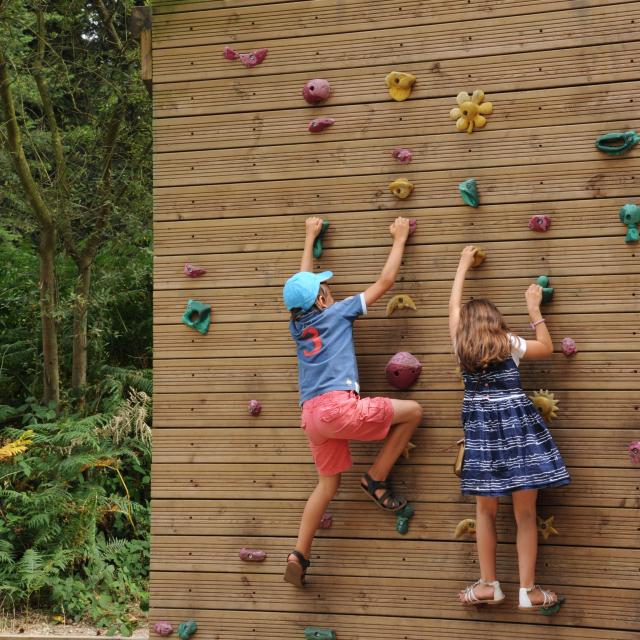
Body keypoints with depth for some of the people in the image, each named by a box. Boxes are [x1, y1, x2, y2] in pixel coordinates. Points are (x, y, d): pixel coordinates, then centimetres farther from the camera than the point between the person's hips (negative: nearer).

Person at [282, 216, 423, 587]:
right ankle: (377, 479, 8)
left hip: (312, 416, 7)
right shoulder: (338, 313, 4)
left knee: (328, 484, 18)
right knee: (412, 411, 6)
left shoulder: (298, 323, 19)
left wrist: (310, 238, 47)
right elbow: (385, 282, 10)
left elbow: (302, 281, 37)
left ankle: (299, 556, 11)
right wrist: (400, 239, 21)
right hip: (339, 406, -7)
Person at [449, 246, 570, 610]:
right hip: (516, 426, -2)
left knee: (486, 510, 14)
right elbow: (547, 348, 18)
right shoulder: (508, 344, 2)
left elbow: (454, 306, 24)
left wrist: (464, 264, 34)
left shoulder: (460, 345, 9)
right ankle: (528, 591, 1)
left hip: (480, 429, 2)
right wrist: (534, 308, 21)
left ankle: (489, 585, 14)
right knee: (525, 513, 1)